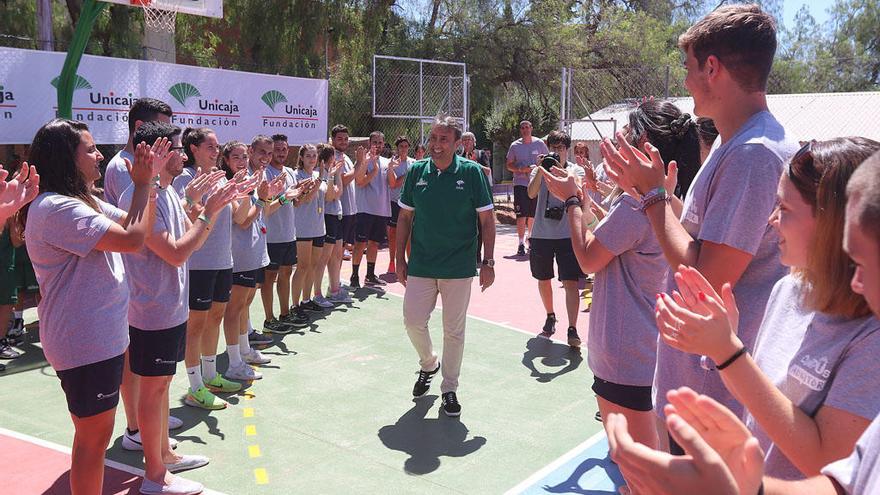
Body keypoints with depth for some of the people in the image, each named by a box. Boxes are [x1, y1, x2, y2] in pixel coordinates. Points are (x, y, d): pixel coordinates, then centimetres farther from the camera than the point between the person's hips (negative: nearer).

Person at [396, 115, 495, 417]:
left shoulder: (472, 172, -7)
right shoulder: (416, 172, 1)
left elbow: (487, 219, -4)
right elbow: (405, 217, 8)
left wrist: (488, 262, -7)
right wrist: (400, 258, 5)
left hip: (459, 266, -2)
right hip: (421, 264, 3)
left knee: (454, 330, 6)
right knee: (413, 321, 3)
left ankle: (449, 389, 23)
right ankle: (429, 364, 34)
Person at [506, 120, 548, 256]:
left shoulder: (539, 144, 5)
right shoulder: (515, 146, 4)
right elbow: (509, 165, 7)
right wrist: (521, 169, -12)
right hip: (520, 183, -1)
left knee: (533, 215, 10)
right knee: (521, 215, -9)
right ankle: (521, 244, -6)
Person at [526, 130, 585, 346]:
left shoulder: (576, 170, 2)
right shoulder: (539, 169, 5)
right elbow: (531, 193, -12)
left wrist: (562, 169, -26)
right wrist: (540, 170, -21)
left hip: (567, 234, -2)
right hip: (542, 233, 2)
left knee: (571, 282, -10)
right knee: (543, 279, 15)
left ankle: (572, 329, -9)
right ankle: (550, 318, 37)